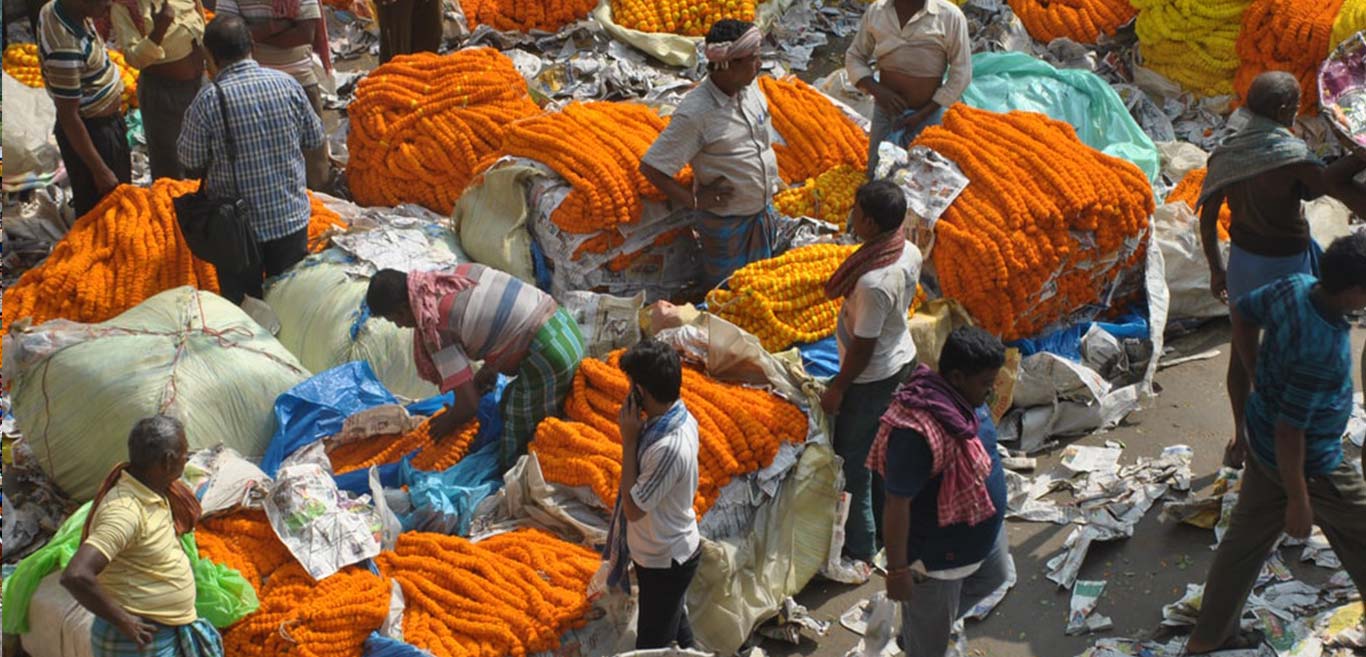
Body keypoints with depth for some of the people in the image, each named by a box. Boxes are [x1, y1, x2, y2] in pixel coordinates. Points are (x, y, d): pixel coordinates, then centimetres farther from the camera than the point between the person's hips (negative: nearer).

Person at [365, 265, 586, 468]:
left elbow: (468, 405, -10)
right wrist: (484, 378, 26)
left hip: (548, 356, -9)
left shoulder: (436, 328, -12)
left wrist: (446, 424, 13)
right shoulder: (459, 272, 11)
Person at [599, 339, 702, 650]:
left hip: (663, 562, -9)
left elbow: (633, 509, -26)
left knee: (653, 646, 10)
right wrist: (637, 435, -4)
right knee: (675, 626, 30)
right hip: (675, 549, 9)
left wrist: (629, 441, -26)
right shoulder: (681, 417, -8)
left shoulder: (669, 448, -39)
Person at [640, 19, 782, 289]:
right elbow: (650, 167, -24)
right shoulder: (694, 114, -29)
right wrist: (695, 200, -20)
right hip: (726, 223, -6)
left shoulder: (750, 87, -7)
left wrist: (772, 179, 8)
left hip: (764, 212, 6)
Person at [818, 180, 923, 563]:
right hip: (903, 360, 8)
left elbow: (862, 348, -26)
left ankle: (859, 547, 27)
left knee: (854, 459, 12)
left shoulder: (873, 283, -36)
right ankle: (887, 526, 44)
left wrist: (837, 388, -12)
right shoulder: (910, 252, -11)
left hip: (871, 378, -8)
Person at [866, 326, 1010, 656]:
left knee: (994, 577, 35)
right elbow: (897, 505, -30)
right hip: (938, 552, -9)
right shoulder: (917, 431, -38)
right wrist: (897, 569, -23)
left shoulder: (962, 397, -9)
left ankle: (918, 628, 53)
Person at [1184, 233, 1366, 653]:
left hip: (1261, 438, 8)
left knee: (1247, 535, 21)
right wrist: (1298, 500, -19)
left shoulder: (1295, 287, -14)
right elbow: (1289, 432, -30)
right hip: (1307, 463, -8)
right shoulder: (1321, 353, -37)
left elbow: (1245, 312, 7)